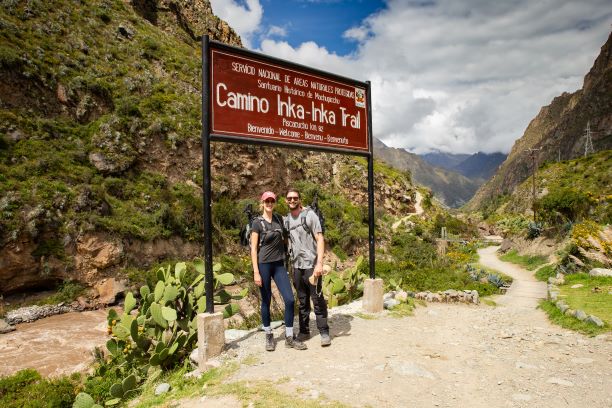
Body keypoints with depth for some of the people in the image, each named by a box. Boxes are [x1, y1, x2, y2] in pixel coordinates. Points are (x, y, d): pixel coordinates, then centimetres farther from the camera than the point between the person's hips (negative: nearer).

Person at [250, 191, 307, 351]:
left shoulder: (279, 218, 8)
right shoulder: (257, 222, -6)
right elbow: (253, 248, -8)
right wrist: (256, 272, -13)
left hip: (279, 264, 4)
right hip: (264, 265, -4)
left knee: (290, 299, -3)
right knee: (266, 301, 5)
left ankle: (289, 338, 9)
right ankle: (269, 336, 23)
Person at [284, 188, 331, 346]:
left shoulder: (309, 215, -6)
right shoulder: (286, 220, 10)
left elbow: (320, 239, -11)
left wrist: (319, 263, -20)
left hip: (311, 264, -5)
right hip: (296, 265, 5)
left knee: (317, 299, -1)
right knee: (302, 301, 14)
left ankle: (324, 332, 10)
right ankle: (304, 331, 25)